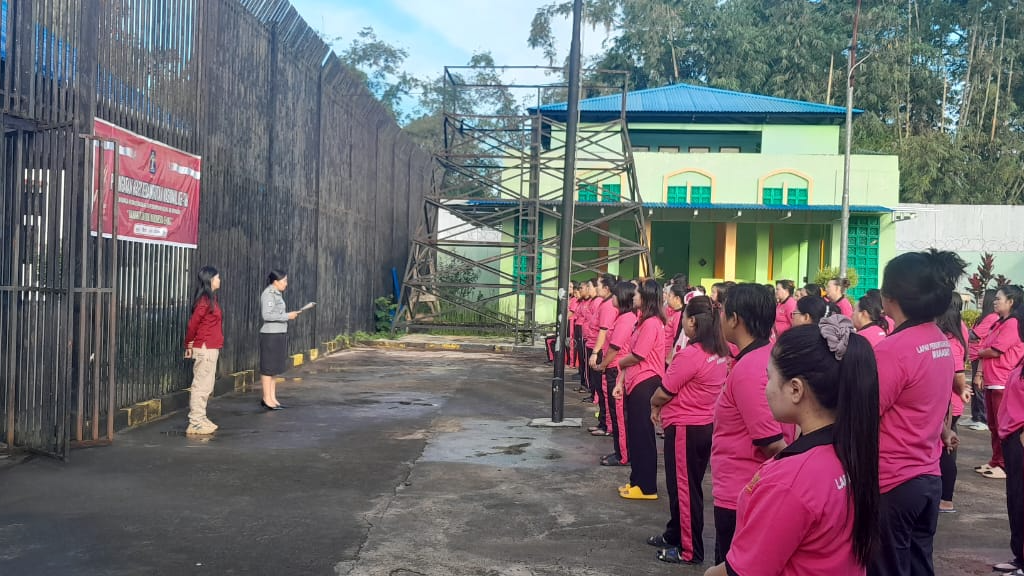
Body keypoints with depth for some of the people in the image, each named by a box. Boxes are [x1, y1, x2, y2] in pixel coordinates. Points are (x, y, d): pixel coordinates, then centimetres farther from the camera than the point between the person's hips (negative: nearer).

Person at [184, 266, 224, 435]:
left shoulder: (212, 299, 13)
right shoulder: (204, 300, -15)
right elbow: (193, 323, -15)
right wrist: (189, 344, -4)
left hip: (211, 349, 9)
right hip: (205, 349, -9)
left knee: (206, 386, 15)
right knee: (201, 385, -5)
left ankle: (200, 419, 23)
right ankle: (195, 423, -1)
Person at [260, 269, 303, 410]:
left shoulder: (276, 294, 13)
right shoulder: (268, 294, -14)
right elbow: (267, 315, -22)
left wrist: (290, 314, 8)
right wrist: (287, 316, -20)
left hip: (279, 335, 9)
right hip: (270, 335, -9)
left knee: (275, 367, 12)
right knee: (268, 368, -1)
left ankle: (272, 398, 19)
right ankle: (267, 399, 6)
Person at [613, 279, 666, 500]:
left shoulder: (652, 324, -17)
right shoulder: (644, 322, 15)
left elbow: (637, 356, -19)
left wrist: (619, 363, 0)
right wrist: (621, 381, 11)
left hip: (645, 384, -10)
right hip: (635, 383, 10)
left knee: (643, 435, -2)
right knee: (634, 433, 15)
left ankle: (647, 487, 7)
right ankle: (637, 480, 25)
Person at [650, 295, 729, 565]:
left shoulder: (690, 354, -24)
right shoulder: (720, 353, 1)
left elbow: (664, 392, -16)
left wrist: (654, 404, 5)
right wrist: (665, 405, 13)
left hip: (684, 429, -8)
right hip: (706, 425, 8)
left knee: (684, 488, 5)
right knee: (686, 485, 21)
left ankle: (690, 551, 15)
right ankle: (675, 535, 36)